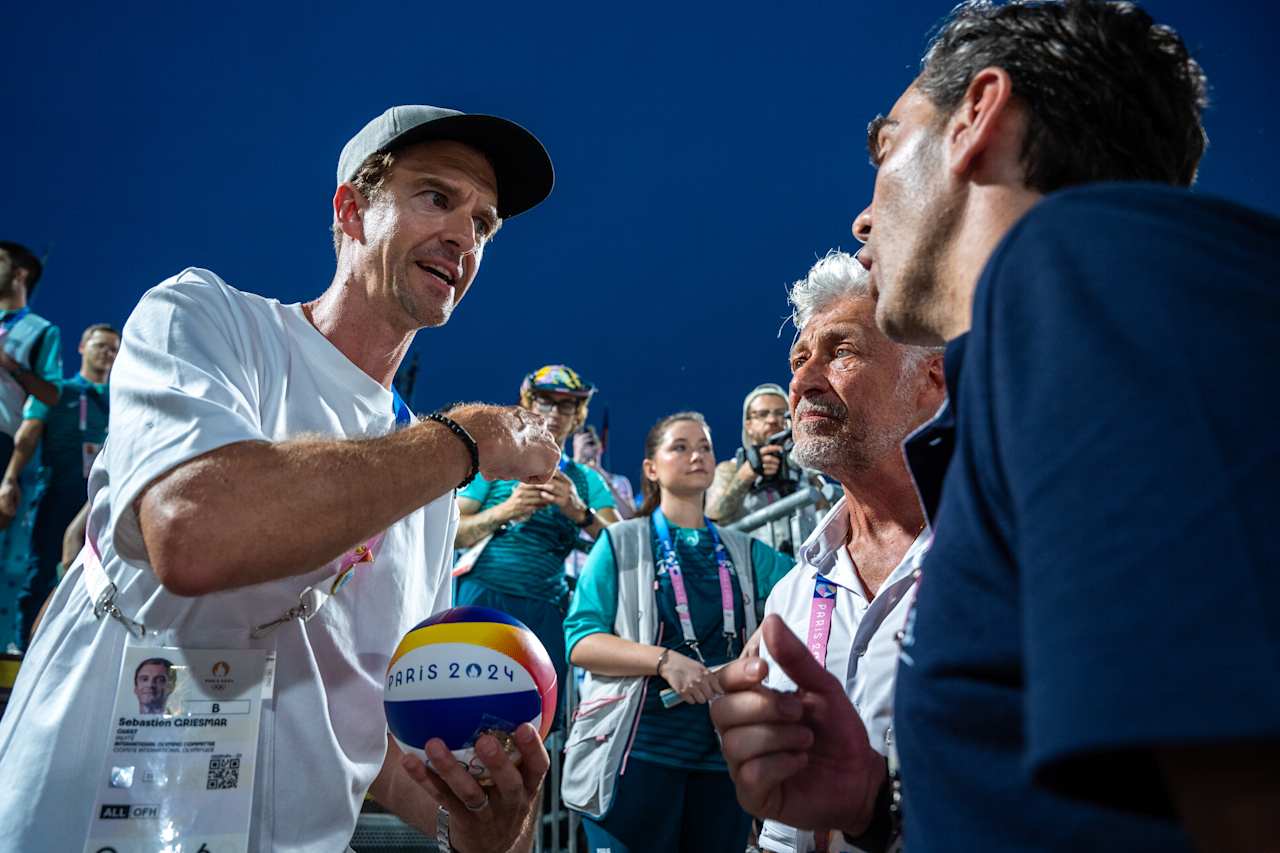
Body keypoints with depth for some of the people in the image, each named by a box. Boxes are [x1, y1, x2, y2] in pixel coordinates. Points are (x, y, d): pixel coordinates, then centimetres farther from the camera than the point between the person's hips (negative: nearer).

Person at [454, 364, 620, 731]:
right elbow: (451, 532, 2)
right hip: (483, 596, -2)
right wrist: (504, 512, -15)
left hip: (546, 610, 2)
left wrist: (579, 512, -17)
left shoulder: (586, 479, 14)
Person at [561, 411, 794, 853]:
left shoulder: (745, 551, 13)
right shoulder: (621, 543, 2)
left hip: (725, 751, 4)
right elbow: (580, 640, -7)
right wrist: (663, 659, -20)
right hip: (639, 747, -3)